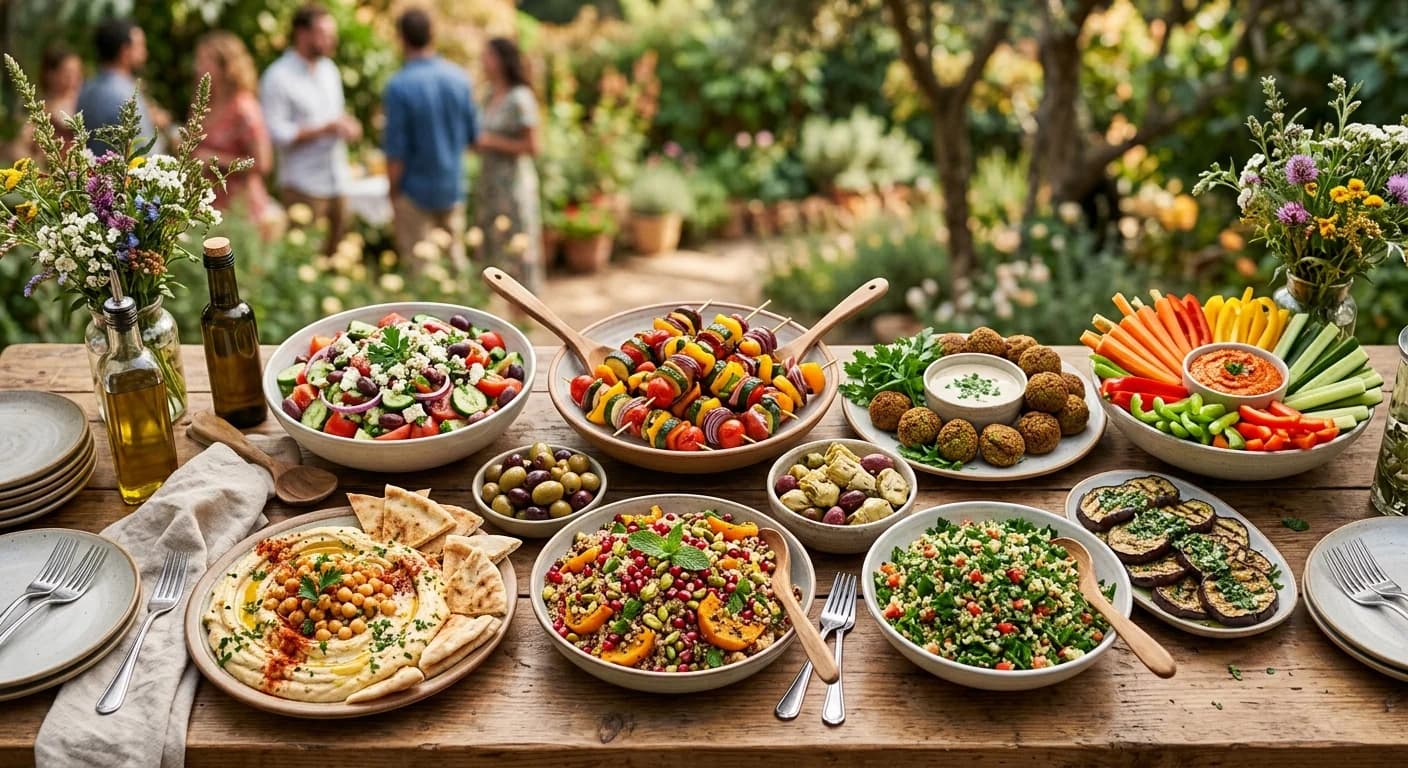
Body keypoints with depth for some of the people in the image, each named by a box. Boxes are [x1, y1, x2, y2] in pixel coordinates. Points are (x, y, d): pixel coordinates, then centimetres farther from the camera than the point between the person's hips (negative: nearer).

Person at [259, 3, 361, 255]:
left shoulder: (329, 69, 12)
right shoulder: (278, 77, -11)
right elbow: (277, 134, -15)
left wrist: (347, 124, -1)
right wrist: (325, 129, -19)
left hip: (337, 182, 7)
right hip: (304, 187, -7)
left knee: (335, 251, 9)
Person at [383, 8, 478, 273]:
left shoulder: (399, 86, -18)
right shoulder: (459, 77, -4)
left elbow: (396, 152, -15)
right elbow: (473, 135, 5)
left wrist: (393, 192, -1)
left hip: (416, 191, -4)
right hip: (453, 188, 5)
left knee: (417, 264, 7)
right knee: (456, 259, 16)